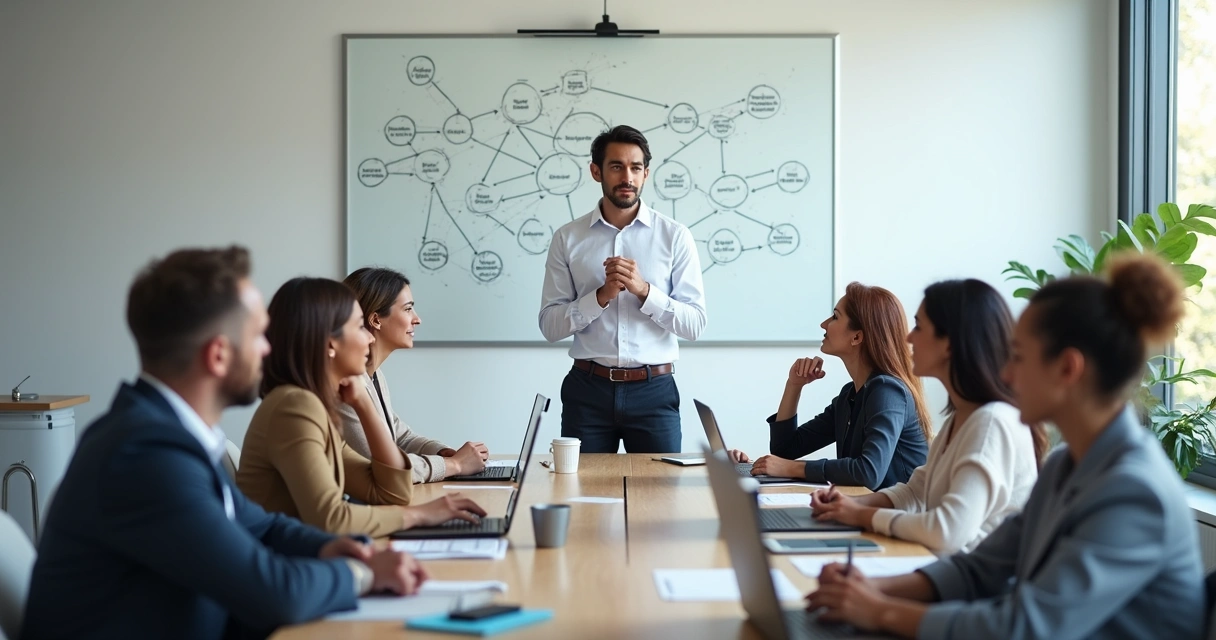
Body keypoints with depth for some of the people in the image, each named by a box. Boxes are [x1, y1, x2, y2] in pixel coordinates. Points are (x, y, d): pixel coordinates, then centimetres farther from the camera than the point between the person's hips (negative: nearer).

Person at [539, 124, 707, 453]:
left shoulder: (675, 236, 0)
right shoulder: (568, 238, 2)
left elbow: (694, 323, -2)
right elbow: (550, 325, -1)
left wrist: (644, 290, -17)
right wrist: (602, 296, -15)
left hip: (653, 390, 0)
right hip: (587, 389, 1)